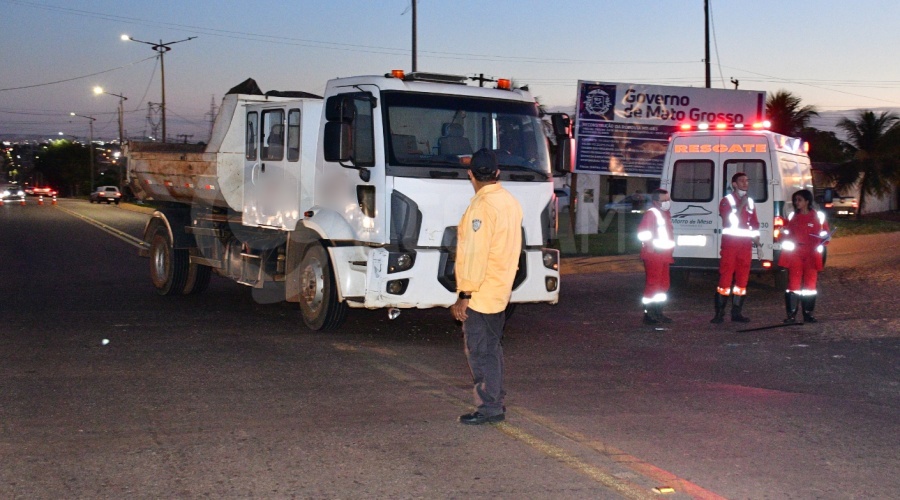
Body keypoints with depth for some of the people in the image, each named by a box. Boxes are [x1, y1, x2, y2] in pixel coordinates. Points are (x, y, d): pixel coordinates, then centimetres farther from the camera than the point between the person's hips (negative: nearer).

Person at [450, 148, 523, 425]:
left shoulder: (482, 206, -18)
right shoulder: (510, 202, 9)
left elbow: (475, 254, -21)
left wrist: (464, 295, -18)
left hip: (480, 295, -9)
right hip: (501, 291, 9)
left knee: (479, 350, -2)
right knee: (492, 348, 17)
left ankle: (489, 407, 2)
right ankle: (496, 402, 24)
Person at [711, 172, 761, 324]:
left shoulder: (750, 202, 16)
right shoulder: (727, 200, 0)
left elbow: (754, 222, 23)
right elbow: (730, 219, -15)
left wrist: (756, 236, 10)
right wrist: (741, 204, -18)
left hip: (746, 244, 6)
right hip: (730, 242, -6)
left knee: (742, 279, 5)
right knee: (725, 278, -8)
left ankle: (736, 312, 11)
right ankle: (719, 313, -5)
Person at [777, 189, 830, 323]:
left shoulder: (818, 216, 2)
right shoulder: (793, 216, 9)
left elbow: (824, 235, 5)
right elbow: (786, 234, 15)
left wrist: (820, 246, -13)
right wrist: (787, 244, -5)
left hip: (811, 255, -1)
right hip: (795, 255, 1)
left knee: (810, 285, 4)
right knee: (793, 284, -3)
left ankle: (808, 313, 11)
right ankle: (791, 314, -1)